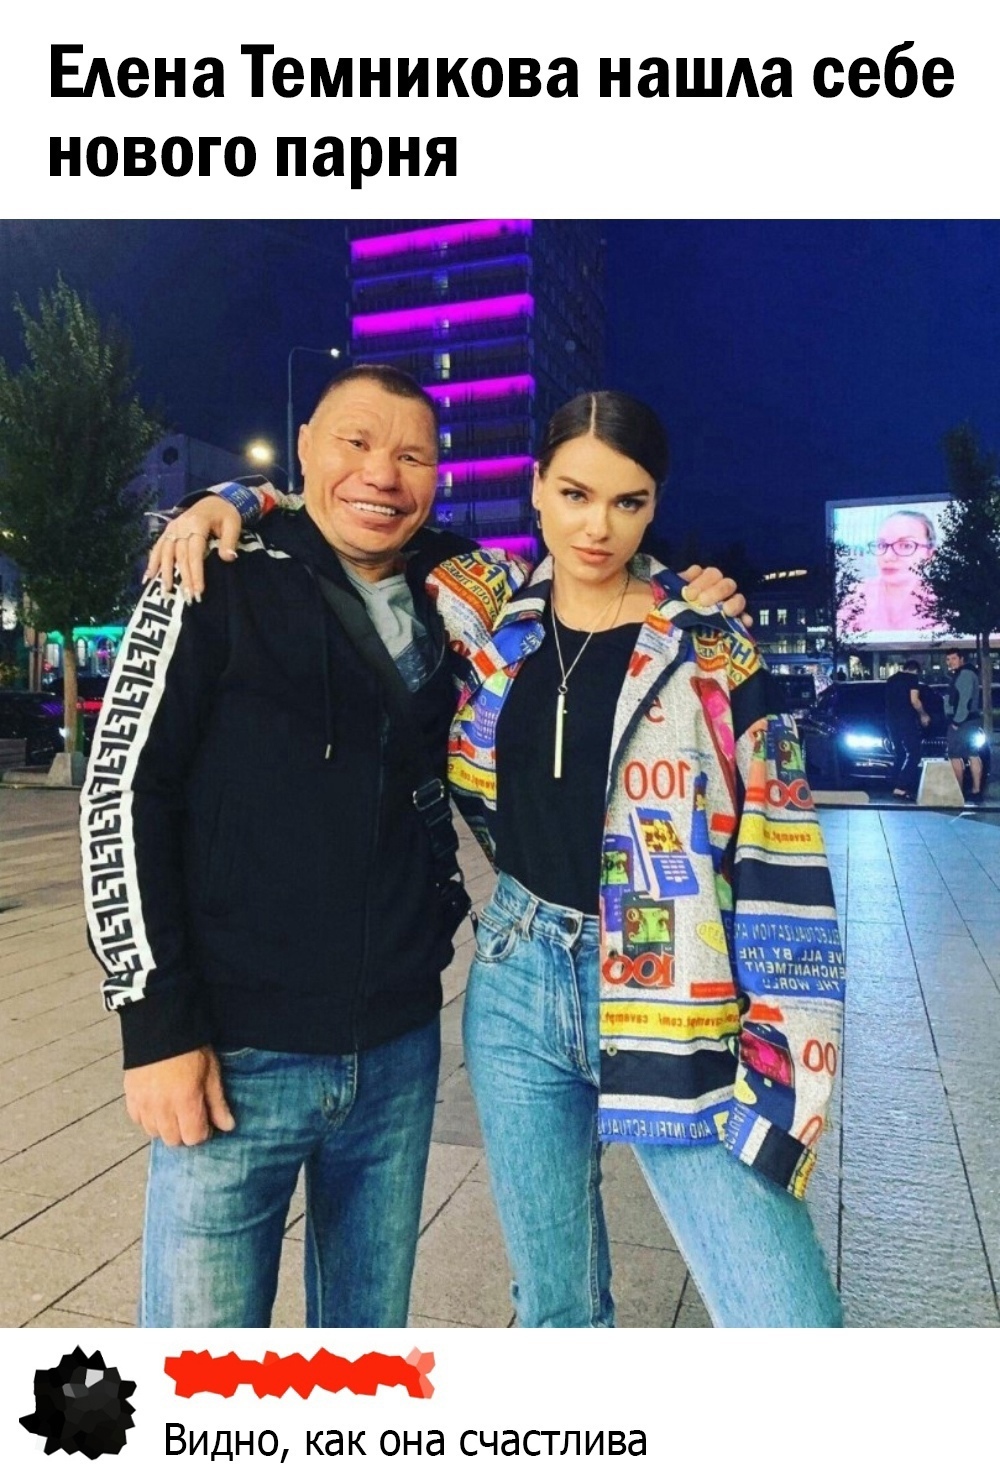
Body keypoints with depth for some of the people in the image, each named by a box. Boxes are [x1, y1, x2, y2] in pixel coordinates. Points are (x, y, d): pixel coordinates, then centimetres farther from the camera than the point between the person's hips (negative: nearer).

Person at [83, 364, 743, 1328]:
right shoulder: (224, 584, -5)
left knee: (372, 1332, 19)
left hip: (399, 1052, 4)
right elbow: (123, 791, -7)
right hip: (238, 1057, -4)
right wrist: (157, 1024, -11)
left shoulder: (452, 600, 6)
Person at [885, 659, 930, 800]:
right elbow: (914, 701, -9)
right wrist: (923, 715, 5)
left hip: (891, 720, 8)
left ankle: (901, 787, 10)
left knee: (901, 755, 13)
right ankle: (900, 788, -19)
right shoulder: (912, 678, -2)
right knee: (913, 754, -7)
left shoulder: (891, 679, 20)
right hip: (906, 720, -8)